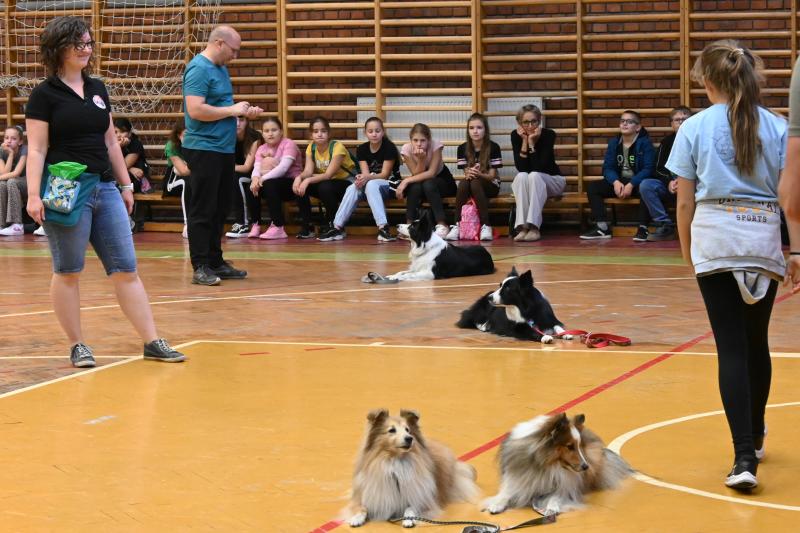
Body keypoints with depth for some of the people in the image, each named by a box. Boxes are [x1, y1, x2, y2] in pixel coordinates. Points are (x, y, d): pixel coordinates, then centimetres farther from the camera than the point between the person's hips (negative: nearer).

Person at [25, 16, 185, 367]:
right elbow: (36, 150, -8)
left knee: (126, 268, 4)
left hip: (105, 189, 6)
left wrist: (125, 185, 18)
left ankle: (152, 342, 5)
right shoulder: (44, 95, -4)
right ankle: (77, 345, 12)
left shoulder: (97, 89, 14)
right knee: (68, 271, 2)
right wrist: (34, 195, -17)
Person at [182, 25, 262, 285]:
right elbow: (196, 110, -23)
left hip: (224, 149, 9)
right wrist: (233, 110, -15)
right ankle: (201, 267, -2)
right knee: (203, 212, -5)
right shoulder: (199, 69, -13)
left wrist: (244, 111, 8)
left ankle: (216, 262, 19)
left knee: (219, 210, 13)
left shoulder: (221, 68, 16)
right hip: (203, 149, -9)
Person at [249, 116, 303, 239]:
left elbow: (283, 168, -25)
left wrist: (263, 178, -34)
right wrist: (255, 178, -32)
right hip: (274, 182, 6)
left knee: (270, 184, -33)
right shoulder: (261, 149, 9)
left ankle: (278, 228, -32)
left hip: (292, 184, -6)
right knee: (252, 185, -20)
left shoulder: (288, 144, -10)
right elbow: (256, 169, -7)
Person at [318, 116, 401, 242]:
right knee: (353, 188, -27)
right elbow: (365, 173, -6)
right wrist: (361, 179, -31)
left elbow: (384, 174, -16)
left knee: (371, 185, -36)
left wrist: (367, 177, -34)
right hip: (369, 187, 4)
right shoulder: (362, 149, 1)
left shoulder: (389, 147, -12)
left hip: (389, 185, -4)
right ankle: (337, 228, -29)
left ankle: (383, 228, -45)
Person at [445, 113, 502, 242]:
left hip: (490, 186, -2)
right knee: (463, 183, -33)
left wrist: (479, 174, -31)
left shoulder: (493, 147, -9)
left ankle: (485, 226, -35)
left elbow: (492, 175, -10)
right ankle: (456, 226, -33)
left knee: (475, 183, -36)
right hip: (470, 185, 2)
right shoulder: (462, 149, 0)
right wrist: (469, 174, -27)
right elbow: (466, 173, -2)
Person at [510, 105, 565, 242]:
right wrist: (524, 141, -25)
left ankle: (534, 226, -41)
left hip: (551, 181, -2)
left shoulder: (548, 134, -19)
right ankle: (522, 226, -40)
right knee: (522, 177, -32)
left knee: (534, 176, -34)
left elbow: (540, 167, -26)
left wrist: (532, 142, -29)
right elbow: (521, 168, -19)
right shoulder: (516, 135, -12)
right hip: (523, 183, 2)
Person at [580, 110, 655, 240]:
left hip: (637, 182, -5)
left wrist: (631, 184, -26)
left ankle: (643, 228, -32)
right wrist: (616, 182, -19)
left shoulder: (644, 143, -6)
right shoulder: (613, 143, 8)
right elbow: (607, 167, 3)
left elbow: (648, 169, -15)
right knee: (592, 187, -14)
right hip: (618, 181, 5)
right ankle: (602, 228, -18)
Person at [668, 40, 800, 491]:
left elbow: (685, 202, 2)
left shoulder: (695, 128, 0)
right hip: (764, 238, 2)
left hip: (714, 238, -2)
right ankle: (754, 437, 35)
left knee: (732, 347, -3)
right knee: (756, 342, 18)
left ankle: (746, 456, -13)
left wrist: (687, 251, 13)